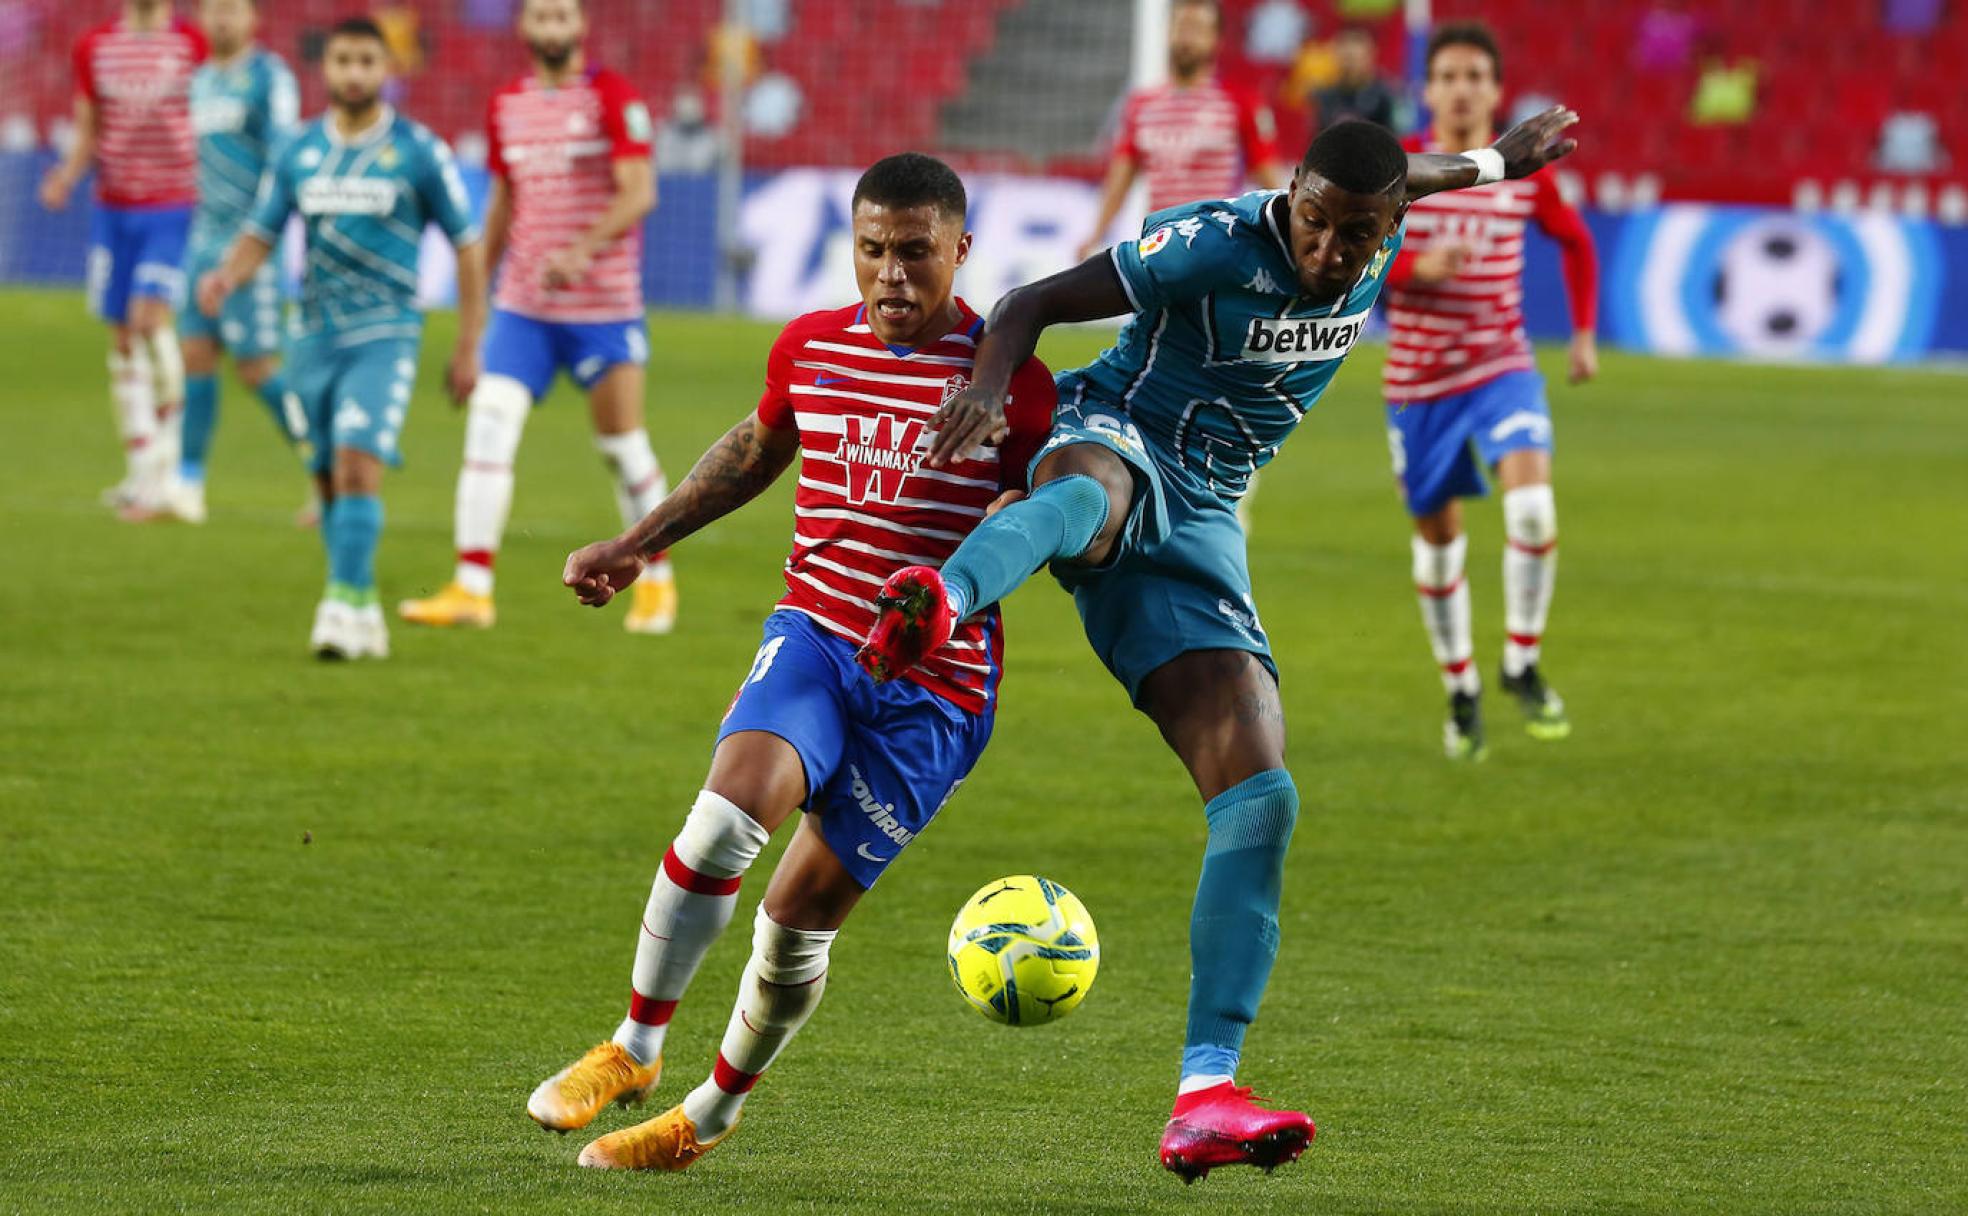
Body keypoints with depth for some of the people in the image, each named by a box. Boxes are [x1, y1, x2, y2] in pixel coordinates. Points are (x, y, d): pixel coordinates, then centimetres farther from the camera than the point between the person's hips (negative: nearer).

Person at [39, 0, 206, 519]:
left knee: (150, 318, -20)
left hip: (175, 210, -4)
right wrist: (66, 176, -7)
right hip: (113, 211, 4)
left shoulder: (195, 45, -4)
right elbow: (88, 133, 12)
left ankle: (166, 453, -7)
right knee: (123, 340, 5)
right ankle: (141, 472, 12)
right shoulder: (94, 47, 6)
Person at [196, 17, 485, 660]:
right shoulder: (298, 152, 8)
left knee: (357, 465, -20)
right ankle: (365, 614, 18)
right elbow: (260, 234, 11)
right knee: (330, 481, 7)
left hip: (384, 337, -4)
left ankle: (344, 604, -21)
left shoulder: (419, 152, -3)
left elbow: (467, 245, 2)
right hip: (315, 336, 4)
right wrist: (226, 275, -13)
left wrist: (469, 348, 0)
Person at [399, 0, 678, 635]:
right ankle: (471, 588, -10)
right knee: (487, 429, -9)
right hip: (521, 307, 4)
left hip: (605, 306, -4)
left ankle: (656, 582, 20)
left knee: (622, 445, 1)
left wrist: (582, 249, -28)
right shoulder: (507, 106, 10)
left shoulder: (613, 97, -7)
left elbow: (639, 193, -15)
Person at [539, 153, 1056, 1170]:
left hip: (934, 685, -3)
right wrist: (637, 545, 26)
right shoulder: (811, 349, 5)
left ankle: (714, 1110, 22)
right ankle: (635, 1047, -8)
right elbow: (756, 448, 25)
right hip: (814, 632, 3)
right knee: (728, 810, -26)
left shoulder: (1008, 380, -9)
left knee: (800, 915, -3)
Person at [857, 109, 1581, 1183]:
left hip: (1197, 529, 6)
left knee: (1259, 797, -11)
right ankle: (937, 605, -82)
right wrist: (990, 382, -34)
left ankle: (1204, 1098, -14)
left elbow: (1408, 175, 28)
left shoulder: (1379, 245, 3)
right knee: (1091, 494, -46)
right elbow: (1034, 303, -13)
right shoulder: (1212, 246, -15)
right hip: (1118, 446, -5)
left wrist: (1498, 159, 48)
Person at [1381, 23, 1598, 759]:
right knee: (1438, 535, 9)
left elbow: (1575, 241, 17)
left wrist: (1584, 330, 11)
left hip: (1501, 371, 0)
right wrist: (1417, 266, -24)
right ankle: (1460, 692, 28)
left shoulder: (1523, 174, -1)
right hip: (1417, 380, 0)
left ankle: (1522, 665, -7)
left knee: (1531, 499, -24)